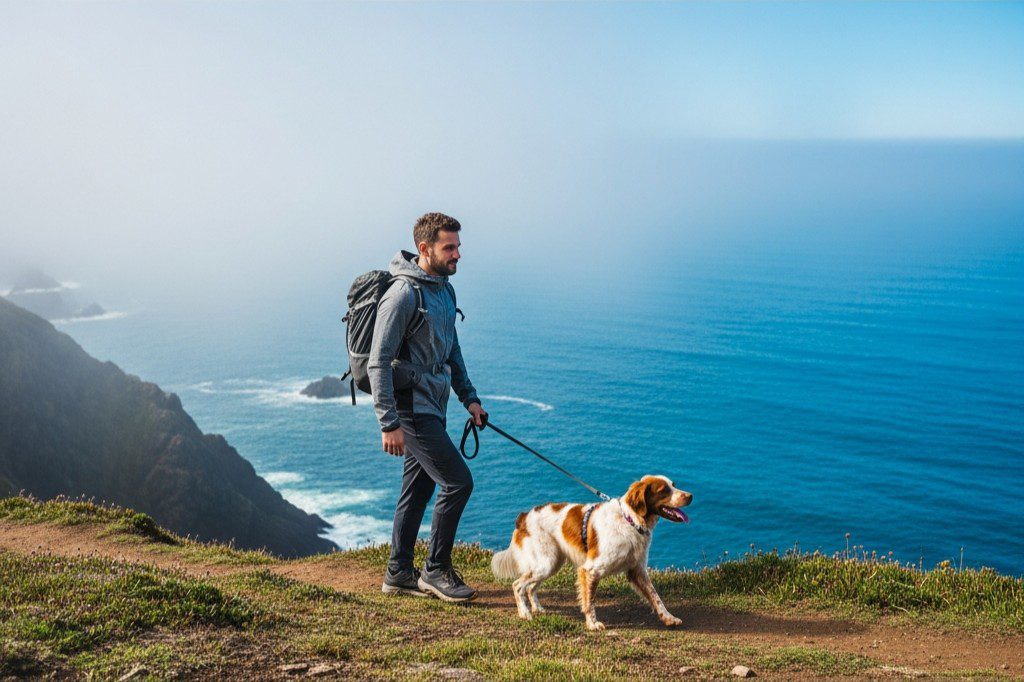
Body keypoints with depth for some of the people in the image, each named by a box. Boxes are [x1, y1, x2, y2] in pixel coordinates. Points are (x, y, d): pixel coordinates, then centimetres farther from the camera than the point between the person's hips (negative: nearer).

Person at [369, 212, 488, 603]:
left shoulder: (444, 288, 12)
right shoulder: (403, 294, -18)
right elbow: (378, 362, -19)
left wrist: (468, 396, 15)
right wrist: (389, 423, -21)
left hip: (433, 407, 9)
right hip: (412, 407, -9)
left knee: (418, 488, 13)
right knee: (457, 481, -9)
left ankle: (398, 573, 23)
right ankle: (436, 570, 4)